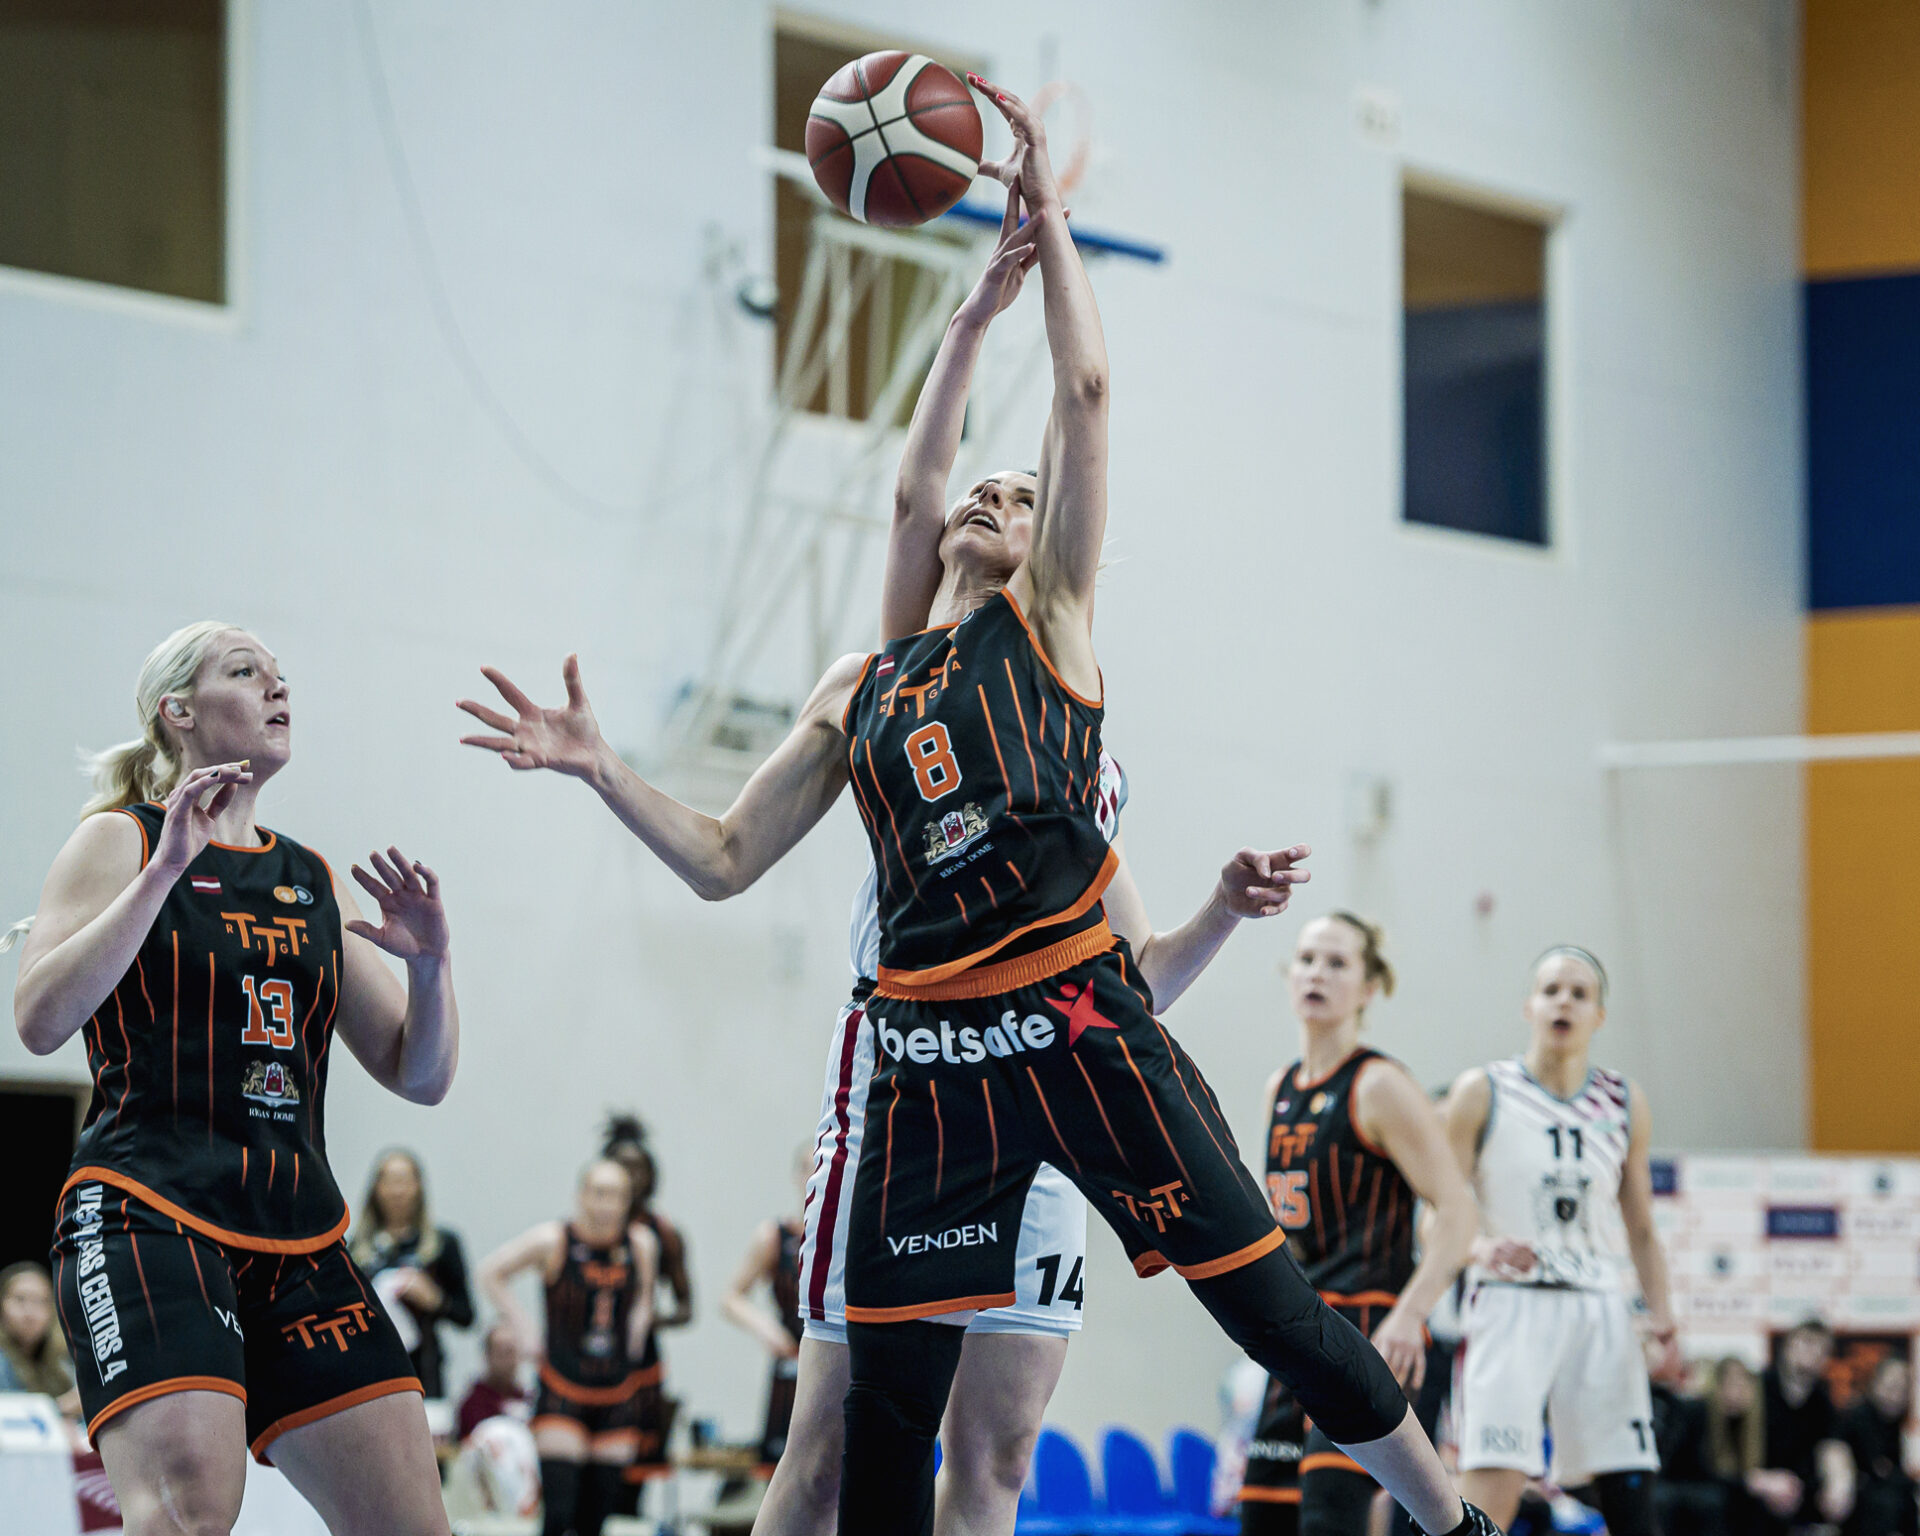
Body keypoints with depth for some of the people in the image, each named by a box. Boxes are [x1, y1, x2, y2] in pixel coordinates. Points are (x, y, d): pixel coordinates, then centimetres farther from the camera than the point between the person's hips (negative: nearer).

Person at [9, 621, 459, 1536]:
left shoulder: (314, 883, 20)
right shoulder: (120, 842, 6)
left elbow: (420, 1077, 19)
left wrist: (429, 962, -1)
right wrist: (166, 869, -15)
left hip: (298, 1233, 6)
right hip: (150, 1212, -6)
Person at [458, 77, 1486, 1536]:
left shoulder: (1051, 618, 9)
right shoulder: (859, 690, 19)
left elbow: (1088, 389, 0)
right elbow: (723, 859, 18)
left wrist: (1046, 207, 2)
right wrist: (599, 769, 6)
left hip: (1079, 1017, -4)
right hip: (931, 1047, 4)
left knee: (1273, 1309, -5)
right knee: (887, 1399, 3)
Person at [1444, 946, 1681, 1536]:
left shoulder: (1625, 1104, 10)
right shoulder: (1482, 1093, -1)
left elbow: (1641, 1231, 16)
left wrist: (1663, 1316, 2)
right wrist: (1481, 1248, -23)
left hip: (1598, 1315, 4)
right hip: (1510, 1306, -4)